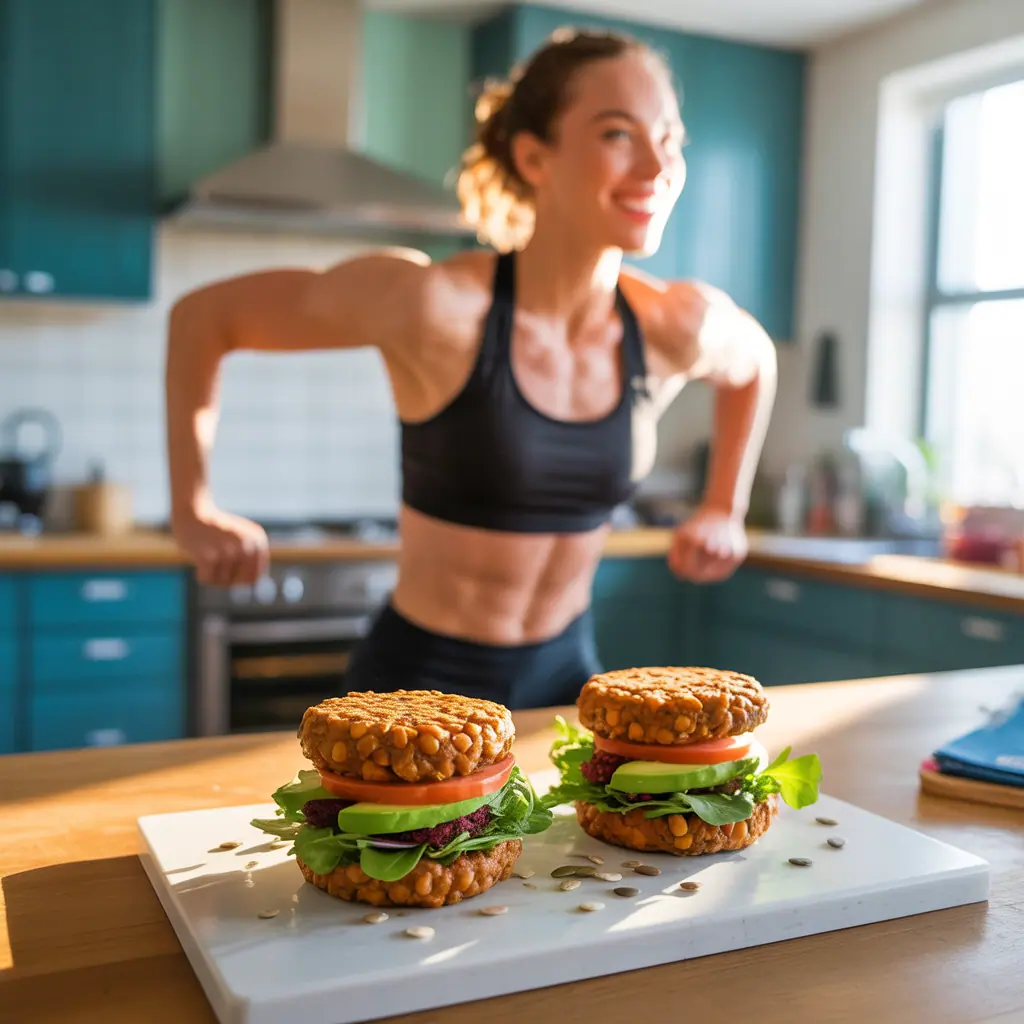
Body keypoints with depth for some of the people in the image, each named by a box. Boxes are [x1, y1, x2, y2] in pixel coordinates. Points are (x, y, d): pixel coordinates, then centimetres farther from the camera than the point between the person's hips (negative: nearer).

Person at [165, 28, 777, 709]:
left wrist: (724, 511, 12)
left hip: (566, 674, 4)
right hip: (421, 681, -4)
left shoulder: (677, 328, -11)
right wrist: (193, 510, -11)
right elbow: (203, 316, -11)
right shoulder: (435, 305, -23)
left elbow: (755, 361, 15)